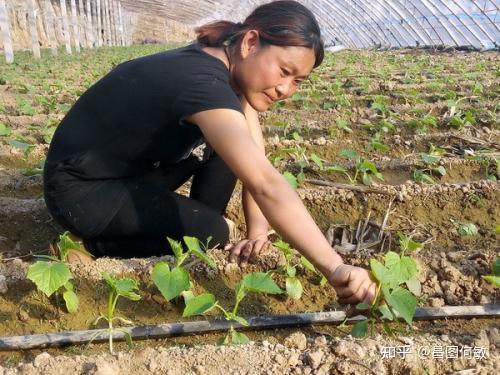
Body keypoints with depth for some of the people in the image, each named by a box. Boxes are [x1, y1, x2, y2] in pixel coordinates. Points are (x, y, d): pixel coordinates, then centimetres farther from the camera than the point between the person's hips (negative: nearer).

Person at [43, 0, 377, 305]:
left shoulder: (233, 69, -5)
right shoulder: (202, 82, -33)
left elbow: (255, 163, -4)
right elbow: (265, 184, -45)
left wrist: (258, 232, -13)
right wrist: (336, 268, -48)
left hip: (136, 168, 8)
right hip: (80, 190, -8)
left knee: (229, 148, -6)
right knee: (211, 232, -20)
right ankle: (100, 242, 2)